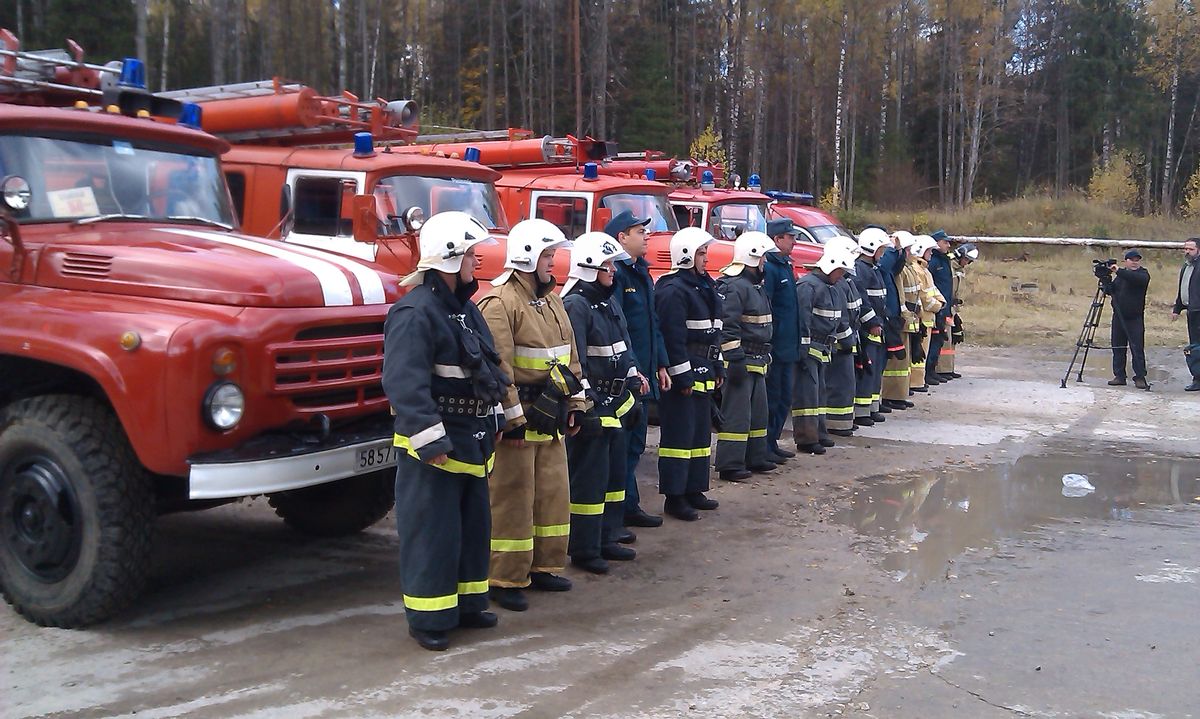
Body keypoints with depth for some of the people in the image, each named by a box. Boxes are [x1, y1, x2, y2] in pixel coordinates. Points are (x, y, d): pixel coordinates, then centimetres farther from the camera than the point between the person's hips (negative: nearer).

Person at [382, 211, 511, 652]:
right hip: (432, 444, -10)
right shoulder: (415, 312, -19)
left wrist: (493, 421, 21)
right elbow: (404, 383, -25)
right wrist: (430, 440, -27)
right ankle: (427, 618, 9)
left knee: (473, 524, 16)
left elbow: (487, 368, 22)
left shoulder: (464, 306, 13)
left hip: (471, 440, 10)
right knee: (432, 532, -2)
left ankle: (466, 604, 29)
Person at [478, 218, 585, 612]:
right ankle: (504, 580, 7)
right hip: (518, 420, -9)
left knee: (554, 494, 15)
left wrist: (575, 403, 16)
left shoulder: (552, 301, 14)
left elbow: (569, 356, 20)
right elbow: (498, 367, -20)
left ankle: (543, 567, 29)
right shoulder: (500, 303, -15)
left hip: (550, 418, 9)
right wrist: (513, 417, -21)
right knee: (512, 501, -2)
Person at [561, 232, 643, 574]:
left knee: (614, 472, 16)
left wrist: (633, 389, 19)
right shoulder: (575, 306, -15)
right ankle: (583, 550, 4)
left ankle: (606, 539, 27)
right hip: (591, 405, -10)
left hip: (614, 404, 10)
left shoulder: (608, 302, 15)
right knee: (588, 477, -5)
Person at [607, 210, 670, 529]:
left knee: (635, 442, 16)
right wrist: (632, 370, -21)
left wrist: (660, 365, 18)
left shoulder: (642, 273, 17)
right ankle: (620, 510, 4)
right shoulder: (615, 274, -14)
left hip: (642, 375, 10)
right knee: (621, 443, -3)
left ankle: (629, 506, 25)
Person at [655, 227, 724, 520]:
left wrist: (717, 367, 19)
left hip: (702, 375, 10)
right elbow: (672, 337, -19)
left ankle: (694, 490, 24)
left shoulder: (703, 286, 17)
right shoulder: (673, 290, -14)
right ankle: (674, 497, 0)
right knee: (679, 434, -6)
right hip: (682, 377, -10)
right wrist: (681, 376, -20)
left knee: (701, 432, 15)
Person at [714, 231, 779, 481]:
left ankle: (756, 458, 27)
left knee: (758, 411, 17)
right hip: (739, 361, -11)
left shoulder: (756, 286, 18)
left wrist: (765, 356, 26)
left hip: (756, 361, 11)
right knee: (736, 413, -8)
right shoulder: (733, 287, -16)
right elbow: (727, 327, -22)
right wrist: (735, 360, -24)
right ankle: (729, 465, -4)